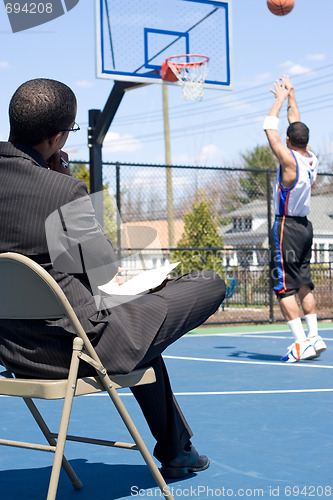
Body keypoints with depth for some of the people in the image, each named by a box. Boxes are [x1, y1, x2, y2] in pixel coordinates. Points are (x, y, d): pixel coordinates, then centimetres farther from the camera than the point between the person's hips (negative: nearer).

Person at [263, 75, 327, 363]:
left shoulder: (289, 160, -17)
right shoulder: (312, 158, 3)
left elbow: (270, 128, -10)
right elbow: (297, 126, 17)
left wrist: (280, 98, 2)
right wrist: (291, 96, 24)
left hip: (286, 227, -8)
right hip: (305, 226, 8)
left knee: (285, 287, -6)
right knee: (304, 284, 14)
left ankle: (301, 343, -10)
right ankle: (314, 337, 12)